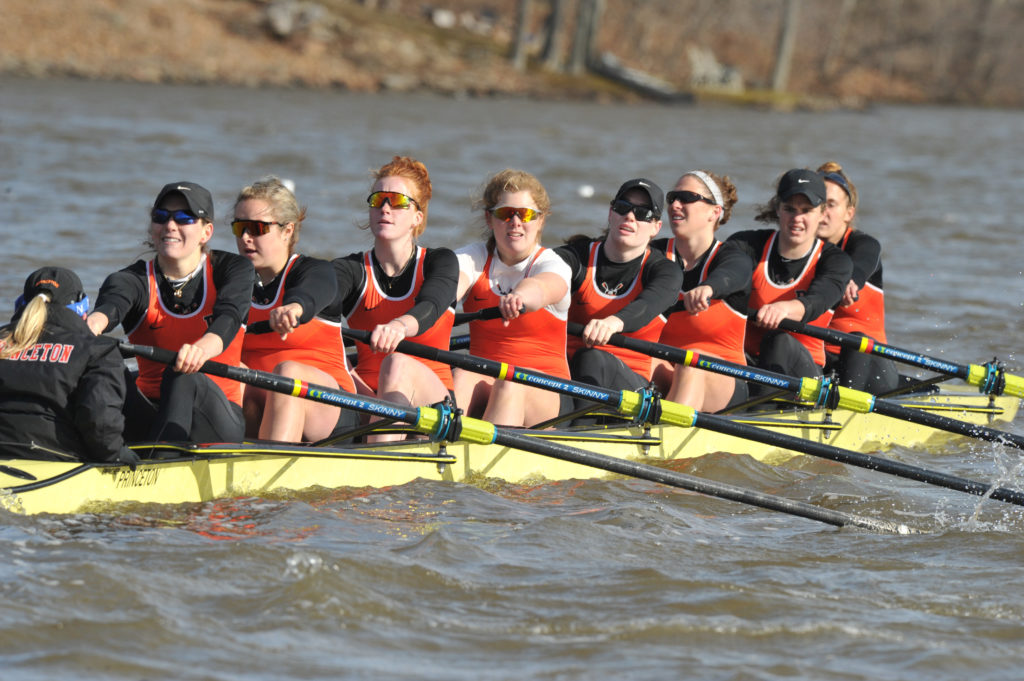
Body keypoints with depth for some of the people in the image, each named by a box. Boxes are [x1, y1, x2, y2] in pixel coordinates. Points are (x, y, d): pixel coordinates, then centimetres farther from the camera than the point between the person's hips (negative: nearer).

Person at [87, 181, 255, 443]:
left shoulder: (231, 269, 3)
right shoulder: (134, 280, 2)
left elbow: (228, 318, -20)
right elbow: (110, 305, -24)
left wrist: (202, 348, -46)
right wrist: (92, 325, -52)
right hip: (151, 417, 1)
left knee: (181, 376, -34)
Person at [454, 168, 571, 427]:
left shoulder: (553, 265, -1)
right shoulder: (473, 258, 8)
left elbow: (542, 287, -28)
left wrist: (519, 297, -55)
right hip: (483, 379, 2)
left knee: (510, 385, -35)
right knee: (461, 378, -31)